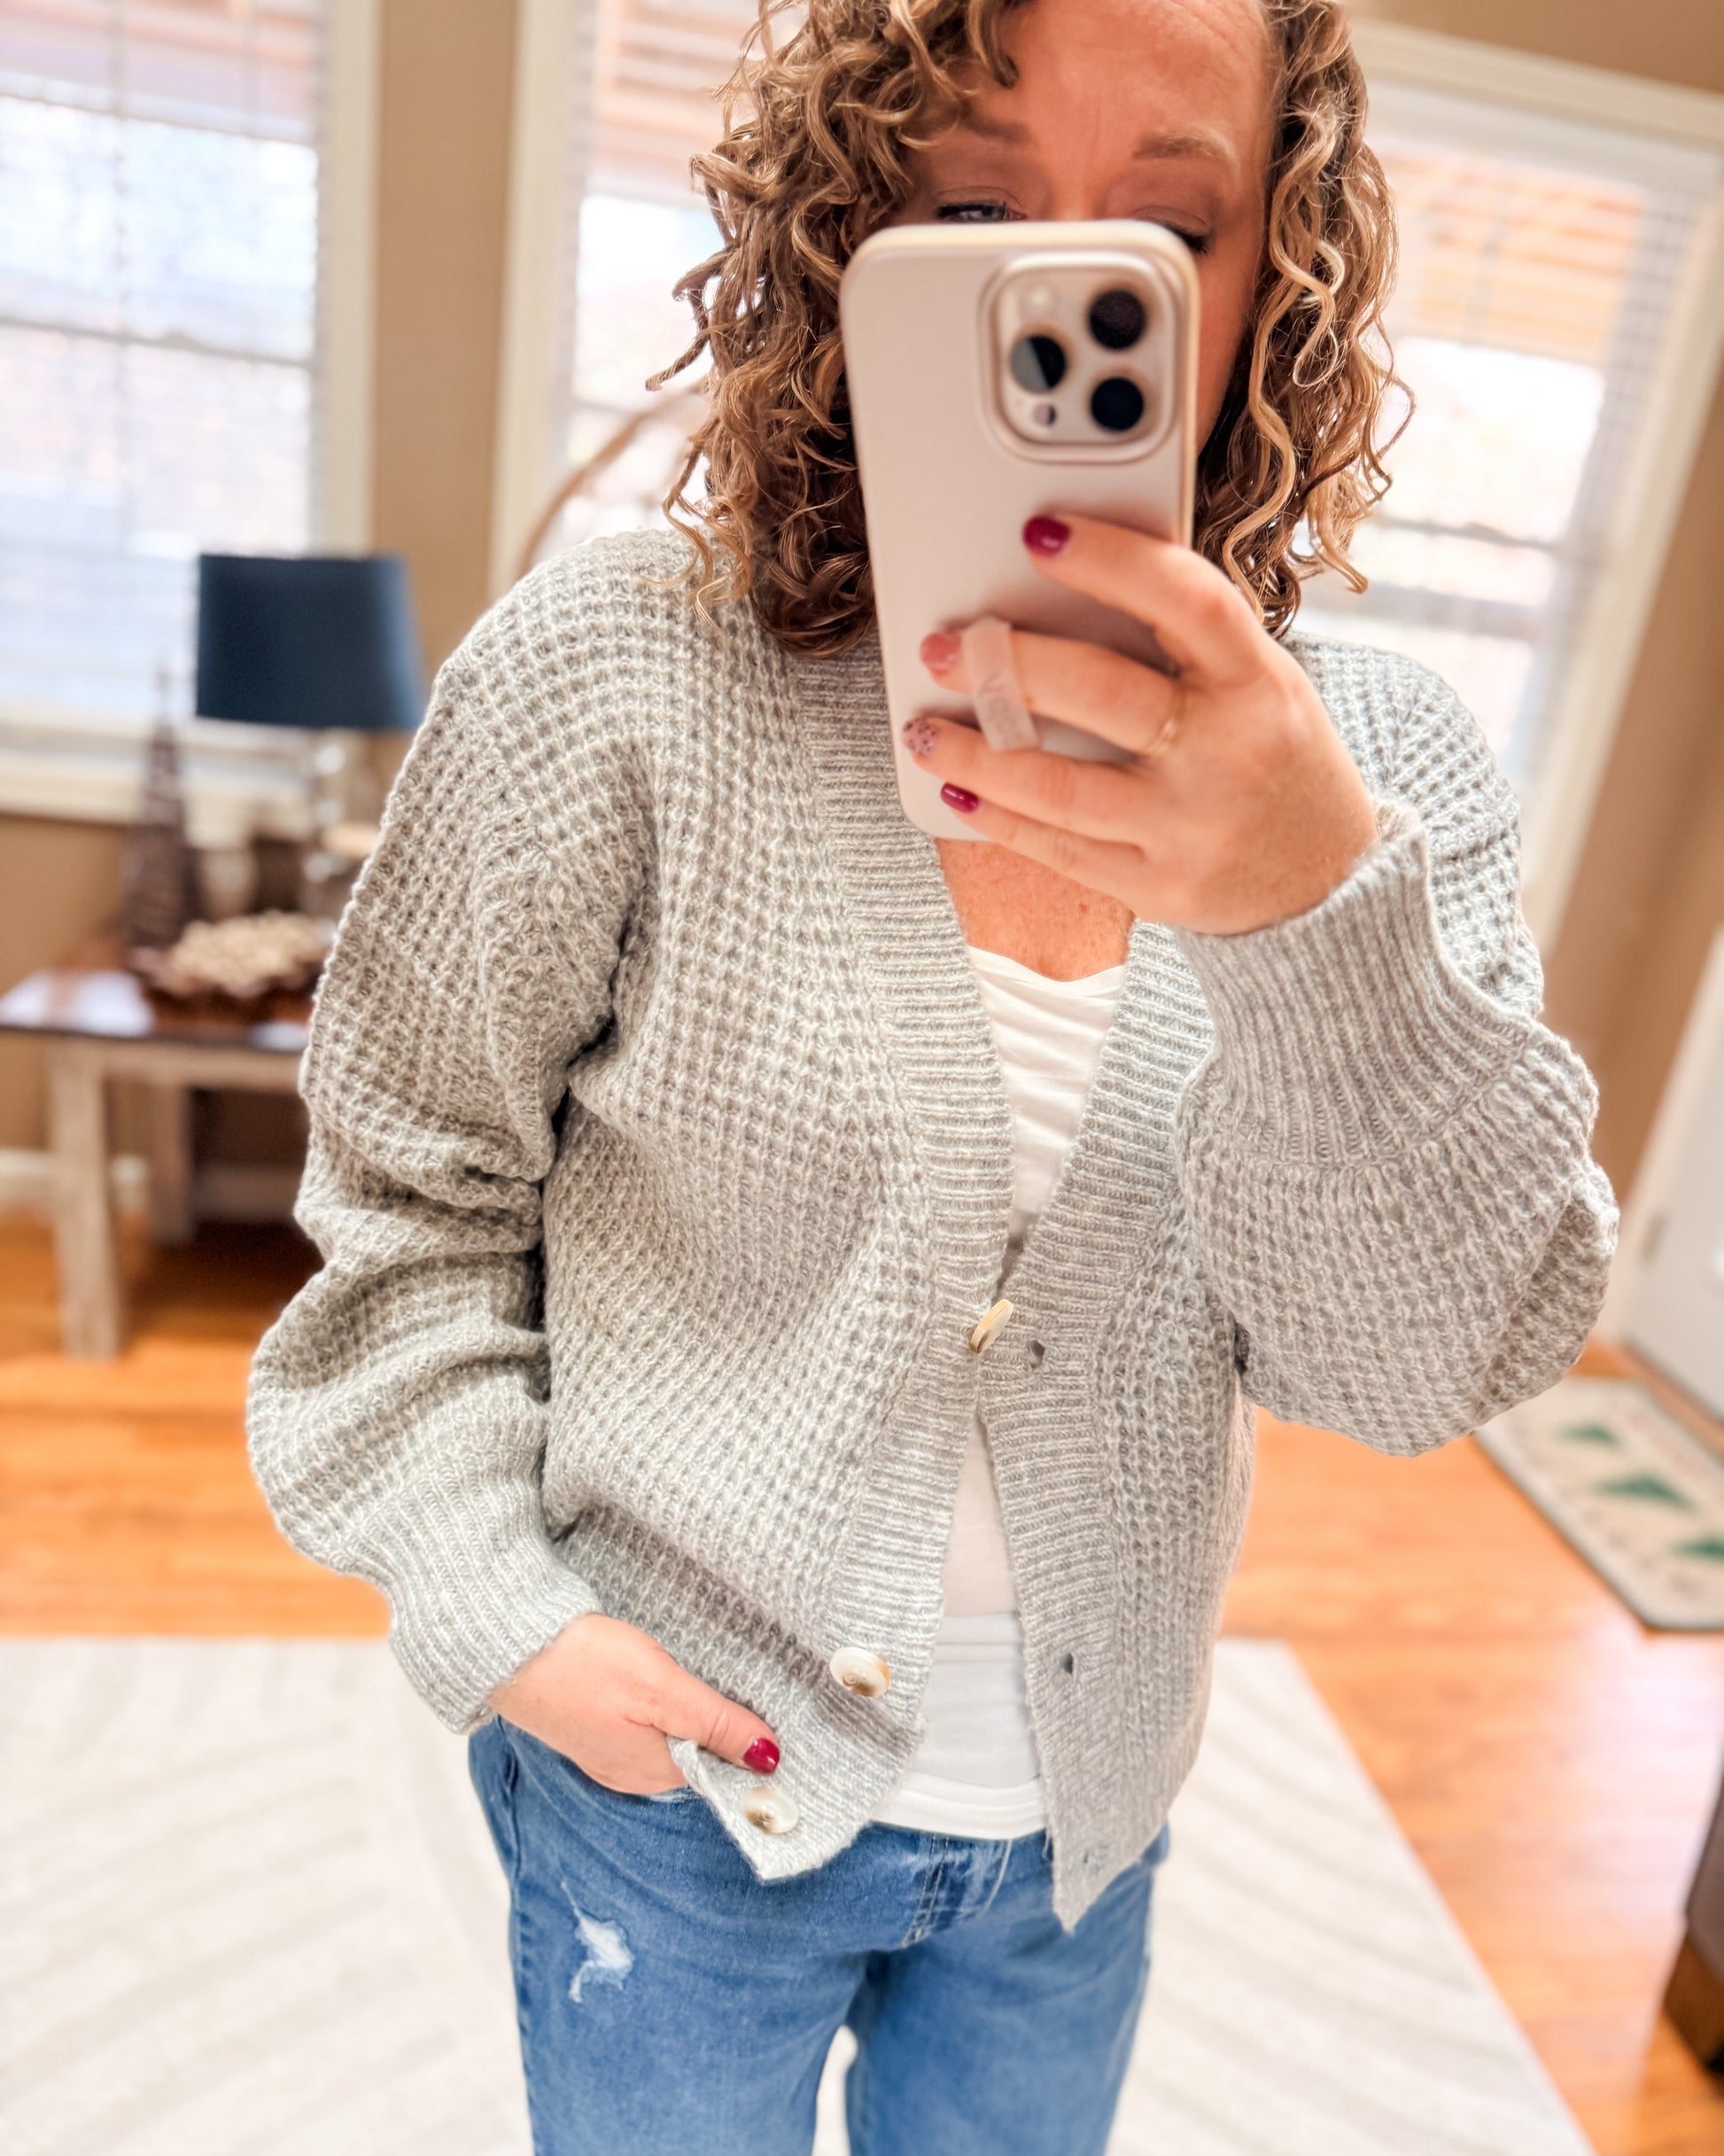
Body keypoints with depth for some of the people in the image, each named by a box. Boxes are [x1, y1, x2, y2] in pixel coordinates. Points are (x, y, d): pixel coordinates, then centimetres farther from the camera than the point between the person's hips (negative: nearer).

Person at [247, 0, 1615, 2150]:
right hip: (676, 1771, -2)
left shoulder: (1383, 760, -10)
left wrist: (1322, 909, -34)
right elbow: (414, 1195, -8)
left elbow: (1437, 1348, -18)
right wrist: (492, 1602, -13)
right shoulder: (614, 667, -18)